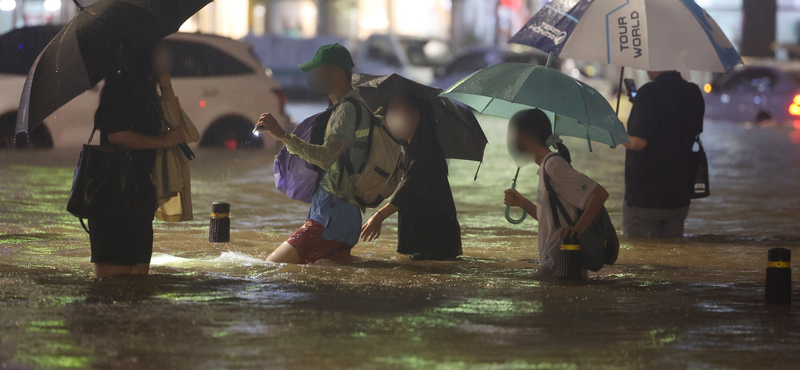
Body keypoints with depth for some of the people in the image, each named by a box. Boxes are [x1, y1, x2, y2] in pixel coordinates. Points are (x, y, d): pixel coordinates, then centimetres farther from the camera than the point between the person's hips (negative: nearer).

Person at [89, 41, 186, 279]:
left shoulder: (146, 88, 17)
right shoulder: (119, 84, -9)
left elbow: (175, 124, 8)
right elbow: (116, 134, -19)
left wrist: (165, 82, 3)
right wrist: (164, 141, -11)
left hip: (141, 187, 9)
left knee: (139, 272, 9)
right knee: (114, 271, -12)